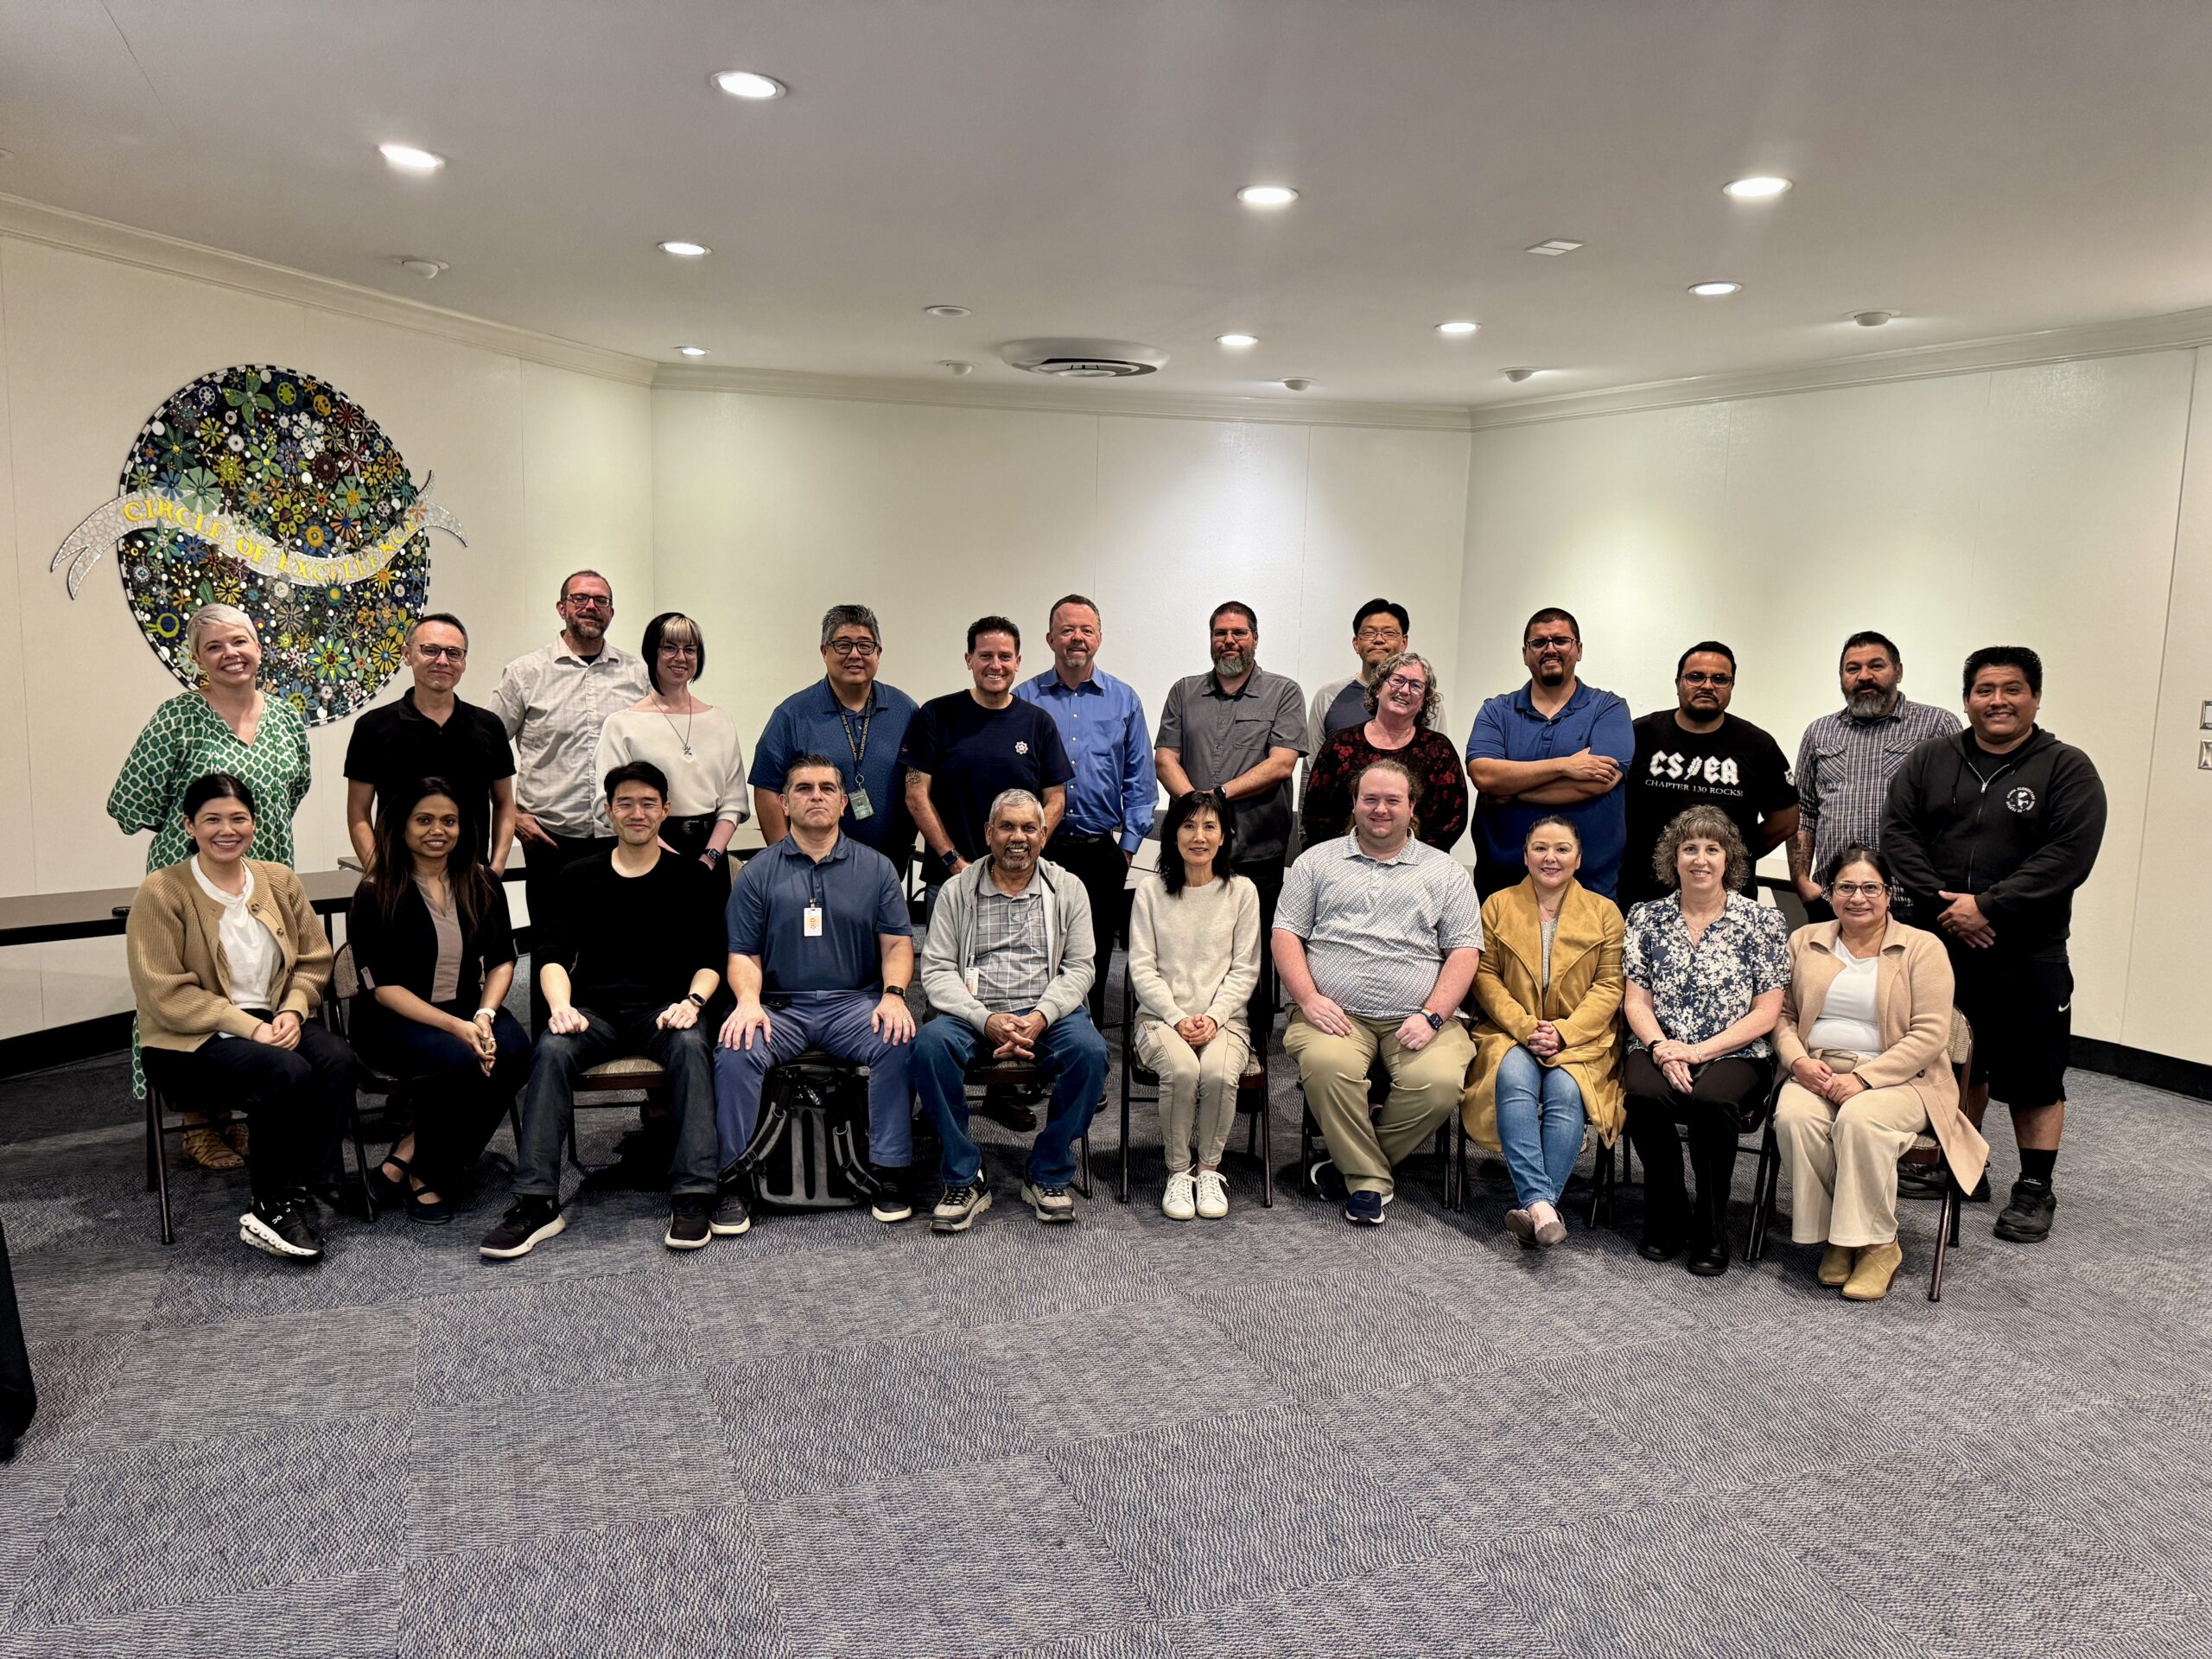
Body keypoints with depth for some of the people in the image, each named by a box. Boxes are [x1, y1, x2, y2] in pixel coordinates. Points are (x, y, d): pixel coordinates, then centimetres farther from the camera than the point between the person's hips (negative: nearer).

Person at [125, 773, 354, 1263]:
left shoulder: (279, 881, 8)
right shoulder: (161, 893, -7)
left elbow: (313, 960, 12)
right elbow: (166, 995, -12)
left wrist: (292, 1010, -9)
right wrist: (248, 1026, -20)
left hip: (274, 1023, 5)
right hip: (191, 1041, -5)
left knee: (339, 1063, -26)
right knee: (288, 1073, -32)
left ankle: (290, 1201, -18)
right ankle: (274, 1207, -16)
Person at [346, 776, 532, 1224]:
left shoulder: (484, 885, 6)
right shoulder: (376, 895, -7)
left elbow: (502, 960, 7)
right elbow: (384, 987, -11)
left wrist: (484, 1015, -14)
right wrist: (455, 1027, -23)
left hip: (467, 1010, 5)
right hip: (392, 1020, -4)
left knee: (514, 1050, -27)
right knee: (458, 1060, -34)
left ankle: (410, 1159, -13)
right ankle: (424, 1175, -8)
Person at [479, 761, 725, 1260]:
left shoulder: (689, 878, 13)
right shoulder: (580, 878, 16)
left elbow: (711, 957, 7)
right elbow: (553, 954, 8)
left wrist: (692, 1001, -14)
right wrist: (561, 1006, -12)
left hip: (664, 1009, -1)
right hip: (596, 1010, 2)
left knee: (692, 1045, -34)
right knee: (551, 1050, -30)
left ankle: (694, 1195, -36)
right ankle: (536, 1202, -30)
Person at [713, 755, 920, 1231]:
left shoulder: (875, 867, 12)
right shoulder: (759, 871, 10)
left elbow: (897, 944, 7)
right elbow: (743, 955, 6)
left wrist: (894, 994, -12)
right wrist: (748, 1002, -14)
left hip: (854, 1003, 0)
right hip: (780, 1006, 0)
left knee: (900, 1042, -29)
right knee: (736, 1049, -30)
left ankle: (890, 1172, -18)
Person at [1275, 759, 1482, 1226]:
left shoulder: (1445, 871, 15)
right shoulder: (1318, 861, 16)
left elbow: (1464, 951, 8)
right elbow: (1286, 933, 9)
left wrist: (1432, 1017, -7)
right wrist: (1308, 999, -7)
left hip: (1417, 1018, 1)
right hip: (1335, 1013, 0)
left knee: (1438, 1081, -28)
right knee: (1326, 1065, -32)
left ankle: (1354, 1165, -6)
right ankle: (1370, 1180, -13)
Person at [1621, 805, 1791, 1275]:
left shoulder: (1761, 921, 4)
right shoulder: (1647, 918, 11)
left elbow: (1766, 1013, -1)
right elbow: (1635, 1001, 6)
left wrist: (1698, 1051, -12)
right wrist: (1665, 1052, -13)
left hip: (1734, 1055, -1)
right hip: (1659, 1049, 2)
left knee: (1709, 1099, -34)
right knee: (1644, 1094, -32)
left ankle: (1712, 1230, -13)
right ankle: (1666, 1219, -8)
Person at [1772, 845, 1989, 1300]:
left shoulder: (1923, 948, 1)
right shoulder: (1805, 942, 13)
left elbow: (1929, 1034, -8)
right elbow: (1782, 1014, 11)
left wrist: (1863, 1078, -17)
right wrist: (1799, 1061, -10)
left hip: (1896, 1078, -3)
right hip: (1815, 1073, 3)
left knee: (1859, 1120, -35)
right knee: (1794, 1117, -29)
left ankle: (1878, 1244, -16)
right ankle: (1834, 1237, -11)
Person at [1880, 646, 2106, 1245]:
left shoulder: (2067, 769, -2)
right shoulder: (1930, 760, 7)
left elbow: (2069, 855, -13)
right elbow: (1898, 831, 0)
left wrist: (1988, 907, -19)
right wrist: (1940, 904, -12)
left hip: (2028, 955, -3)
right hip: (1941, 945, 3)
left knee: (2032, 1076, 5)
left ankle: (2035, 1190, 18)